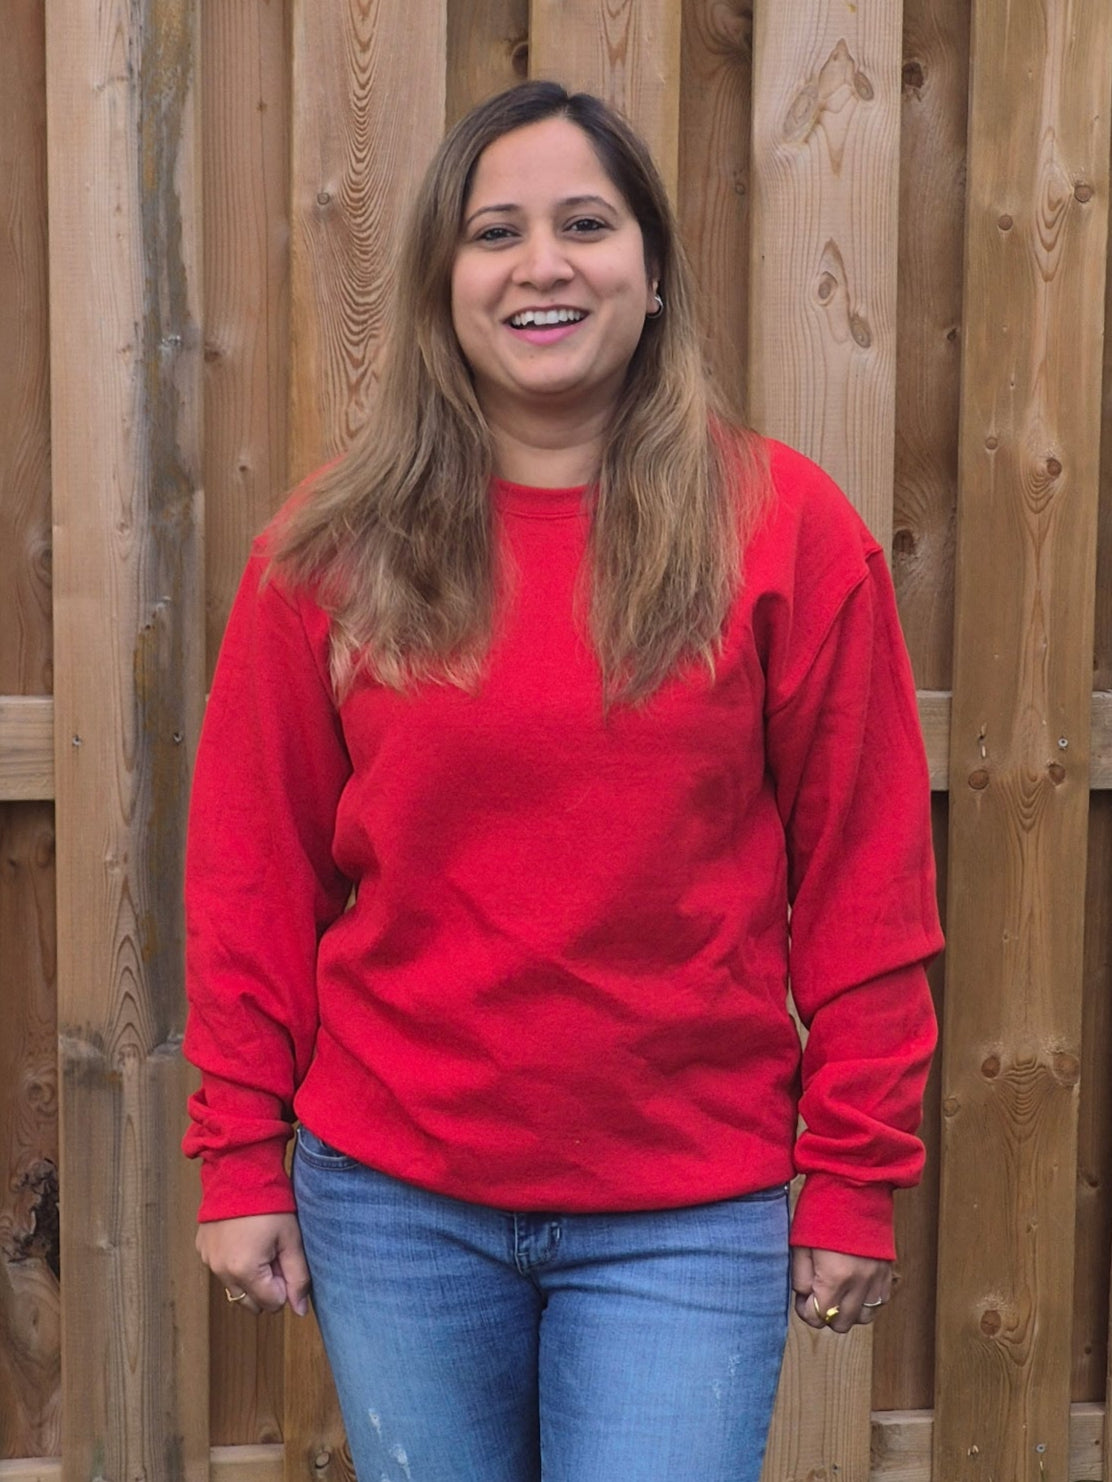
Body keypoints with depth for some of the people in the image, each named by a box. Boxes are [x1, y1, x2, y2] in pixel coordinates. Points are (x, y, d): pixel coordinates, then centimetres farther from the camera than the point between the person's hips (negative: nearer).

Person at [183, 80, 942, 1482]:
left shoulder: (785, 526, -5)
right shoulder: (333, 545, -1)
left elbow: (864, 876, -3)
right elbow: (253, 872, 2)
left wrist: (856, 1179, -3)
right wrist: (239, 1157, 1)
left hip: (689, 1217, -1)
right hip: (393, 1201, 2)